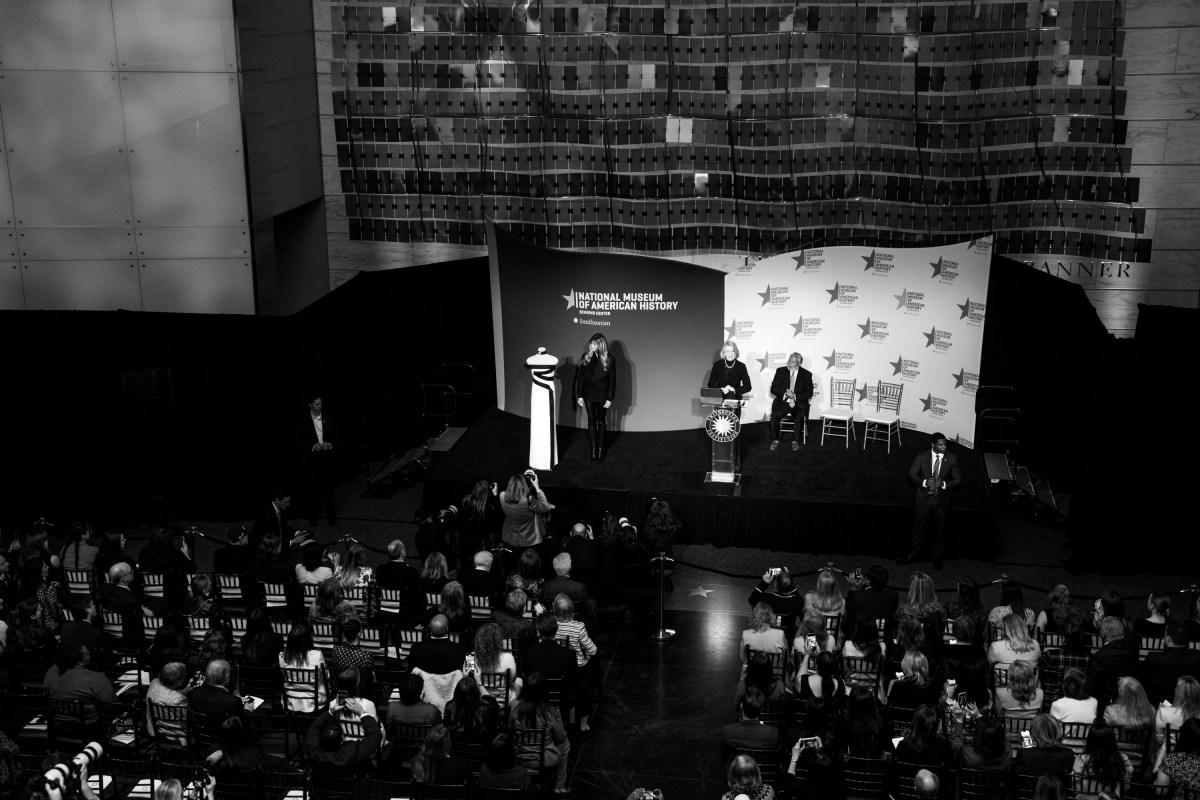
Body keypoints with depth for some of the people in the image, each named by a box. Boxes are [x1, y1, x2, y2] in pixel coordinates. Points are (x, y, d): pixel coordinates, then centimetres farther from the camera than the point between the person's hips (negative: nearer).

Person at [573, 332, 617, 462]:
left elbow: (612, 380, -6)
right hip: (588, 394, 2)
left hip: (602, 395, -2)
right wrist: (579, 395, -1)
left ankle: (601, 448, 18)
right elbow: (580, 376, 2)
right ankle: (593, 448, 13)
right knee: (591, 421, 6)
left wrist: (610, 398, -8)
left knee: (601, 421, 8)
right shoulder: (585, 357, -2)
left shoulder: (609, 359, -9)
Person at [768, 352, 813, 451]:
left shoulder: (806, 374, 4)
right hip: (782, 402, 1)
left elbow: (809, 393, 0)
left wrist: (795, 396, -17)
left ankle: (796, 441, -15)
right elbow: (773, 389, 1)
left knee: (799, 417, -31)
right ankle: (775, 440, -15)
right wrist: (785, 393, -18)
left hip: (798, 403, -1)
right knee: (775, 415, -28)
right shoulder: (780, 371, 5)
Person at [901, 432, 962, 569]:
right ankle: (913, 554, 24)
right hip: (924, 499, 0)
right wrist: (924, 482, -18)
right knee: (919, 527, 9)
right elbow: (912, 475, 0)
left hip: (942, 500, 0)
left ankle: (938, 558, 25)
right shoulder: (921, 458, -4)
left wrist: (944, 484, -19)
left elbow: (958, 480, -2)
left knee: (939, 530, 10)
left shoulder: (952, 459, -4)